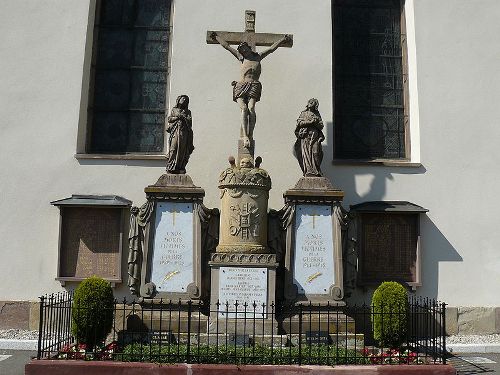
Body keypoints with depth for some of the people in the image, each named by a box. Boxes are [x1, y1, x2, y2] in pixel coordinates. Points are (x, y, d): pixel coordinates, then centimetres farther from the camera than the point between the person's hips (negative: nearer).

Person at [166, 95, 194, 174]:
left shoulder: (188, 112, 20)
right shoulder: (174, 109, 19)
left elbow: (189, 120, 4)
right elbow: (169, 119, 8)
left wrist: (182, 116, -6)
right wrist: (177, 117, -4)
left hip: (184, 132, 1)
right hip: (175, 131, -1)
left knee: (182, 150, -5)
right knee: (173, 149, -11)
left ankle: (180, 168, -5)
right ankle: (170, 167, -13)